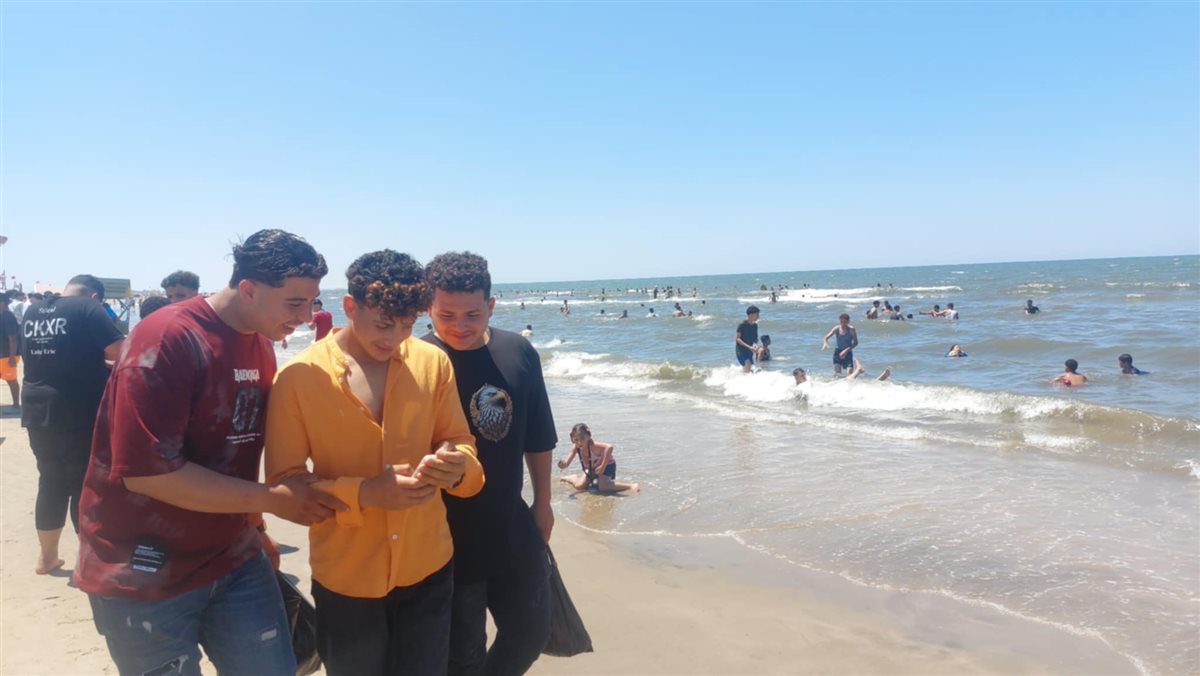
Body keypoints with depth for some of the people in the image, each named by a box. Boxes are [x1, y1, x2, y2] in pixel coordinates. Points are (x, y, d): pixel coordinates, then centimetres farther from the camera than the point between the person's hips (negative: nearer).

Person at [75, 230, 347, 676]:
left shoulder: (261, 343, 3)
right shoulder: (168, 340, -20)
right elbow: (147, 470, -25)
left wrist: (252, 525, 9)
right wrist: (272, 499, -22)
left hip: (234, 559, 7)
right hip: (144, 573, -6)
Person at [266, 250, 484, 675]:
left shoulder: (433, 362, -4)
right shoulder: (298, 377, -12)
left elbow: (460, 443, 4)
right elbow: (284, 481, -9)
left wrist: (457, 466, -20)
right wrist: (364, 493, -24)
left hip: (428, 568, 2)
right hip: (345, 577, -2)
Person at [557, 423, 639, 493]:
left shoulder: (593, 445, -38)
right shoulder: (575, 447, -20)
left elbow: (609, 447, -54)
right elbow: (567, 462, -20)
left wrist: (602, 466, -45)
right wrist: (563, 464, -45)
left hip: (607, 465, -6)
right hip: (592, 468, 6)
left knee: (602, 487, -27)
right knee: (579, 486, 2)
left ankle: (631, 486, -22)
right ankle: (572, 478, 37)